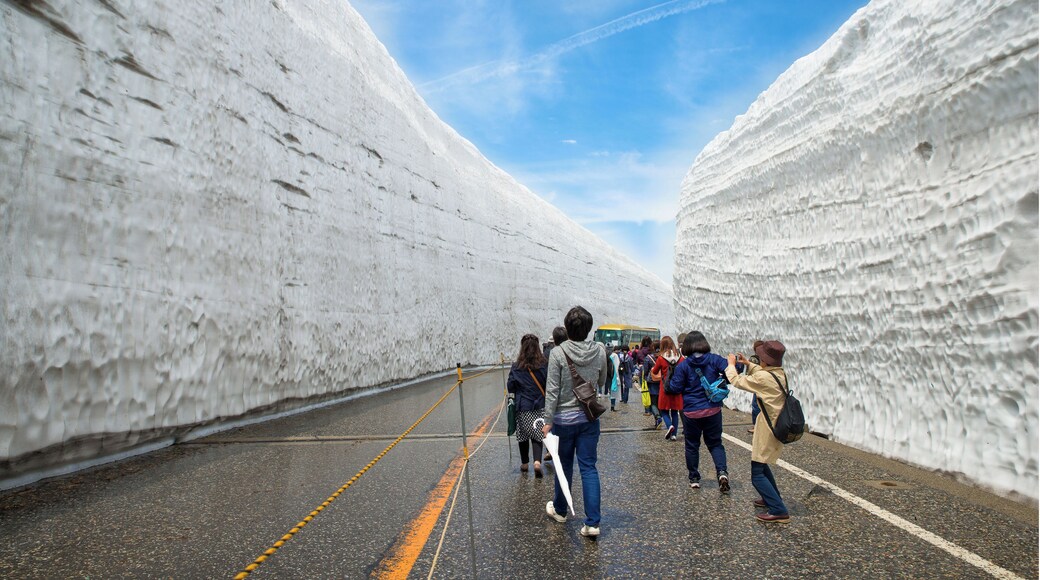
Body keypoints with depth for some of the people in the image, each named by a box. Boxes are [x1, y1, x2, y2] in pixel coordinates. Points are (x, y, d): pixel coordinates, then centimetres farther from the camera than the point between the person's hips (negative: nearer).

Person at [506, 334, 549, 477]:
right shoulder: (544, 365, -7)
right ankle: (537, 461, -13)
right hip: (540, 406, 0)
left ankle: (524, 464, 27)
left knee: (523, 435, 15)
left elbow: (510, 387, -4)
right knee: (537, 435, 7)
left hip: (522, 407, 0)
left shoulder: (517, 367, -8)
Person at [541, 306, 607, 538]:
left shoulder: (558, 353, -16)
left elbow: (552, 391, -14)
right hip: (590, 418, 2)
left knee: (564, 466, 15)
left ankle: (560, 510, 36)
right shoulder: (599, 351, -6)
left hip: (564, 418, -2)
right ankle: (592, 522, 3)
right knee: (589, 468, 6)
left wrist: (548, 421, -6)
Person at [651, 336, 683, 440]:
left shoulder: (661, 358, -10)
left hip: (665, 389, -3)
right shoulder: (680, 358, -4)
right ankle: (674, 434, 12)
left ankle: (669, 425, -14)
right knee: (675, 412, 13)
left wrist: (652, 370, 25)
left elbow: (654, 372, 4)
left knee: (664, 410, 11)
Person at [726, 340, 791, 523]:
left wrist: (731, 364, 5)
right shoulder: (781, 374, 2)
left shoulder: (763, 378, -23)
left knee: (757, 474, -2)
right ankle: (772, 498, 38)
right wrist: (748, 364, 24)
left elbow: (736, 381, -11)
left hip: (768, 430, -9)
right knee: (762, 465, 26)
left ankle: (778, 511, -3)